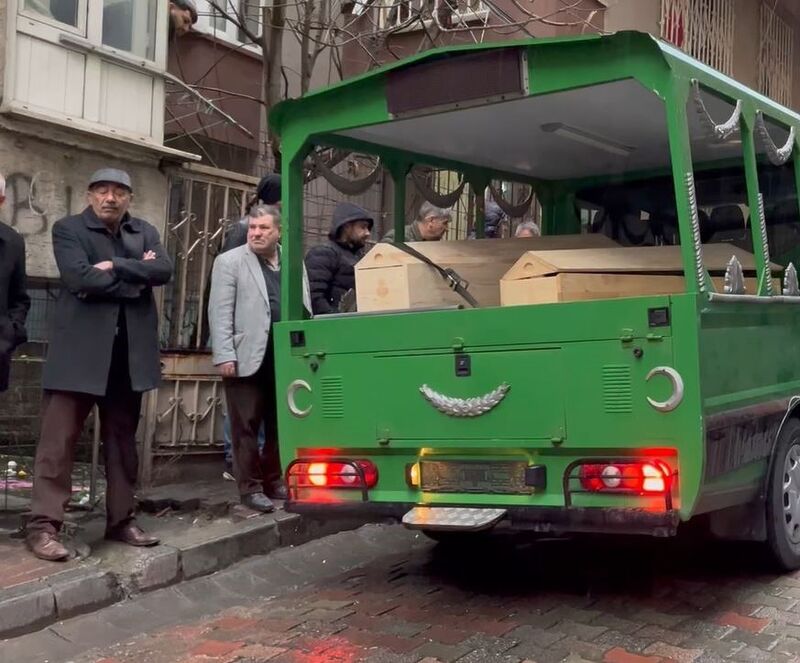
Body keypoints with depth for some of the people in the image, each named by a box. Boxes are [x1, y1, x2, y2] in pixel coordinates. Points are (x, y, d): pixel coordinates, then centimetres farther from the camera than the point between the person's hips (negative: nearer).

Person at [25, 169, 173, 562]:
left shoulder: (145, 233, 15)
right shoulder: (68, 229, 1)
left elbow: (164, 270, -4)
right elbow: (81, 278, -16)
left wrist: (115, 266, -13)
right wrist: (136, 277, -9)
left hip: (128, 354, 5)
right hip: (80, 351, -4)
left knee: (122, 441, 11)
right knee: (58, 440, -5)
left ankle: (121, 521, 20)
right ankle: (44, 526, -2)